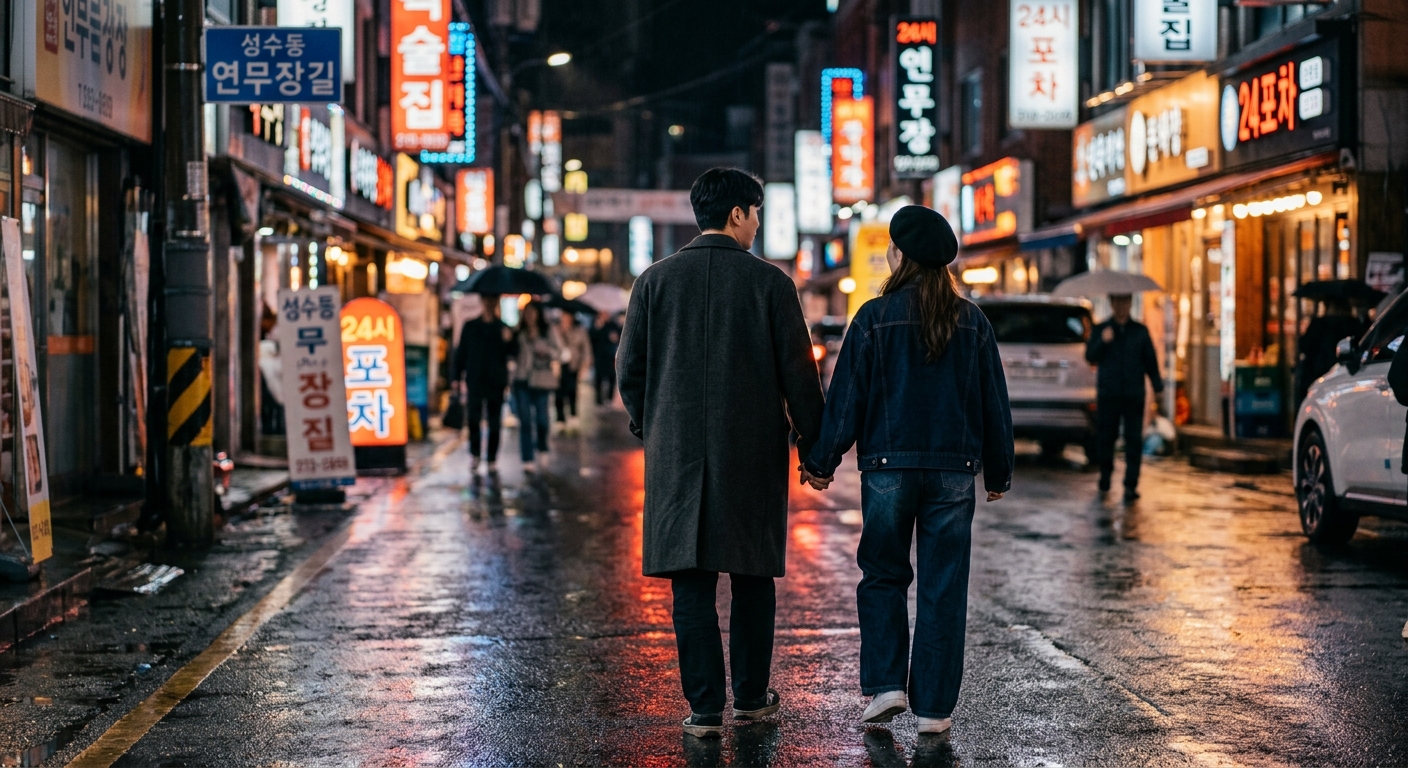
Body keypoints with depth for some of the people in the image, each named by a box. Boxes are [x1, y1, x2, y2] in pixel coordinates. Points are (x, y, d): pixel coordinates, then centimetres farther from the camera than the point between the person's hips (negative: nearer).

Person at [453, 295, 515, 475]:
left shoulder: (504, 328, 9)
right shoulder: (470, 326, 9)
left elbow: (512, 353, -1)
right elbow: (461, 352, 9)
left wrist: (508, 341, -21)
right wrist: (456, 377, 2)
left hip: (496, 383, 0)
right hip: (475, 381, 0)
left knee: (494, 423, 2)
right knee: (473, 419, -9)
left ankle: (492, 460, 8)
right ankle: (475, 454, 6)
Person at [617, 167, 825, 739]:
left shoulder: (655, 280, 1)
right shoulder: (771, 283, -4)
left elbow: (629, 369, 5)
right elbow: (799, 373, -3)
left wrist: (648, 428, 20)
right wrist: (811, 441, 7)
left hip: (677, 453, 1)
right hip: (754, 453, -1)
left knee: (692, 582, 3)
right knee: (753, 577, 12)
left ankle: (704, 708, 1)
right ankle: (751, 697, 20)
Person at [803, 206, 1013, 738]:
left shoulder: (875, 318, -6)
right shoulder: (972, 322, 3)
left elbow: (846, 397, -4)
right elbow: (994, 403, 7)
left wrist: (821, 461, 5)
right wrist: (998, 471, 17)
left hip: (888, 468, -2)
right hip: (954, 471, 2)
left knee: (883, 577, 13)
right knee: (943, 589, 5)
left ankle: (886, 685, 3)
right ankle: (933, 706, 6)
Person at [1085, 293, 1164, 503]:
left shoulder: (1140, 331, 9)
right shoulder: (1100, 330, 8)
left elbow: (1150, 361, 10)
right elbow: (1090, 357, 0)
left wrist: (1157, 387, 5)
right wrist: (1102, 342, -16)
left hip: (1134, 395, 0)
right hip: (1108, 394, 0)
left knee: (1134, 440, -5)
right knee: (1105, 437, 3)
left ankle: (1131, 485, -5)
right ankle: (1105, 475, 25)